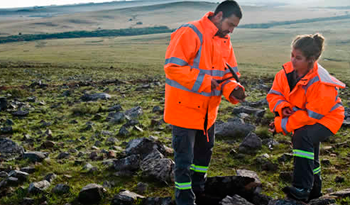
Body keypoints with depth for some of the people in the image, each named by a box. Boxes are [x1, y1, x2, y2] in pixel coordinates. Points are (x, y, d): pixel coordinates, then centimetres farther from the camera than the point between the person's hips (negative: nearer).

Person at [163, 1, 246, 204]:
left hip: (208, 110, 9)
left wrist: (234, 90, -13)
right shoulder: (190, 33, -20)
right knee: (184, 157, 1)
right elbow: (172, 67, -26)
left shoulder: (225, 41, 6)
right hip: (185, 107, -8)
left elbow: (228, 74, 9)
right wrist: (204, 82, -28)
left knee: (205, 151, 23)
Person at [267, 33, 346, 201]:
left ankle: (301, 190, -27)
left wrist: (282, 125, -31)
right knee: (308, 148, 20)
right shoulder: (288, 71, -16)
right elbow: (274, 94, -9)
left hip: (325, 118, -7)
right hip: (301, 116, 7)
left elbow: (312, 114, -31)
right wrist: (283, 108, -31)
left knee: (303, 137, -34)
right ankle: (314, 189, 46)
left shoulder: (322, 84, -33)